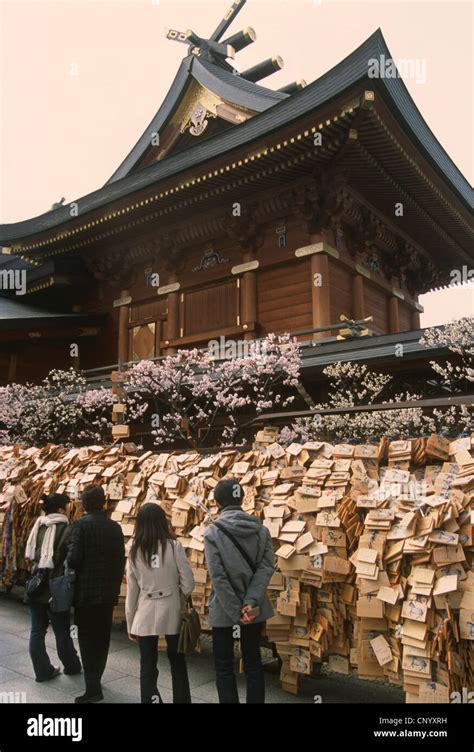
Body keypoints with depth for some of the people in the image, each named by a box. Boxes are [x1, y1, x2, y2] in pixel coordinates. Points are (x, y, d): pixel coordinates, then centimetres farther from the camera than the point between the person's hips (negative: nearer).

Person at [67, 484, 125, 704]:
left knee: (87, 639, 2)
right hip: (109, 592, 5)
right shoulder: (115, 527, 4)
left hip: (85, 591, -5)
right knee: (102, 638, 16)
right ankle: (95, 680, 30)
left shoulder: (80, 525, -11)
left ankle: (93, 689, -1)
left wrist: (74, 571, 5)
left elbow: (74, 558, -17)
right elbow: (121, 560, 5)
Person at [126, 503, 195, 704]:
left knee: (148, 667, 11)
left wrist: (130, 624, 13)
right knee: (178, 664, 16)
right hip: (172, 614, -1)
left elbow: (131, 592, 3)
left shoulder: (135, 551, -1)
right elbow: (188, 584, -8)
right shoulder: (174, 546, -8)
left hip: (145, 617, 1)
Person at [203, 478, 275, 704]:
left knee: (224, 667, 12)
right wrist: (251, 602, -16)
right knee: (253, 663, 16)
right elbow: (266, 567, -11)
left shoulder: (213, 533, -14)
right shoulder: (261, 530, -2)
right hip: (254, 610, 4)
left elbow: (218, 577, -18)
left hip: (224, 611, -3)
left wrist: (237, 613, -13)